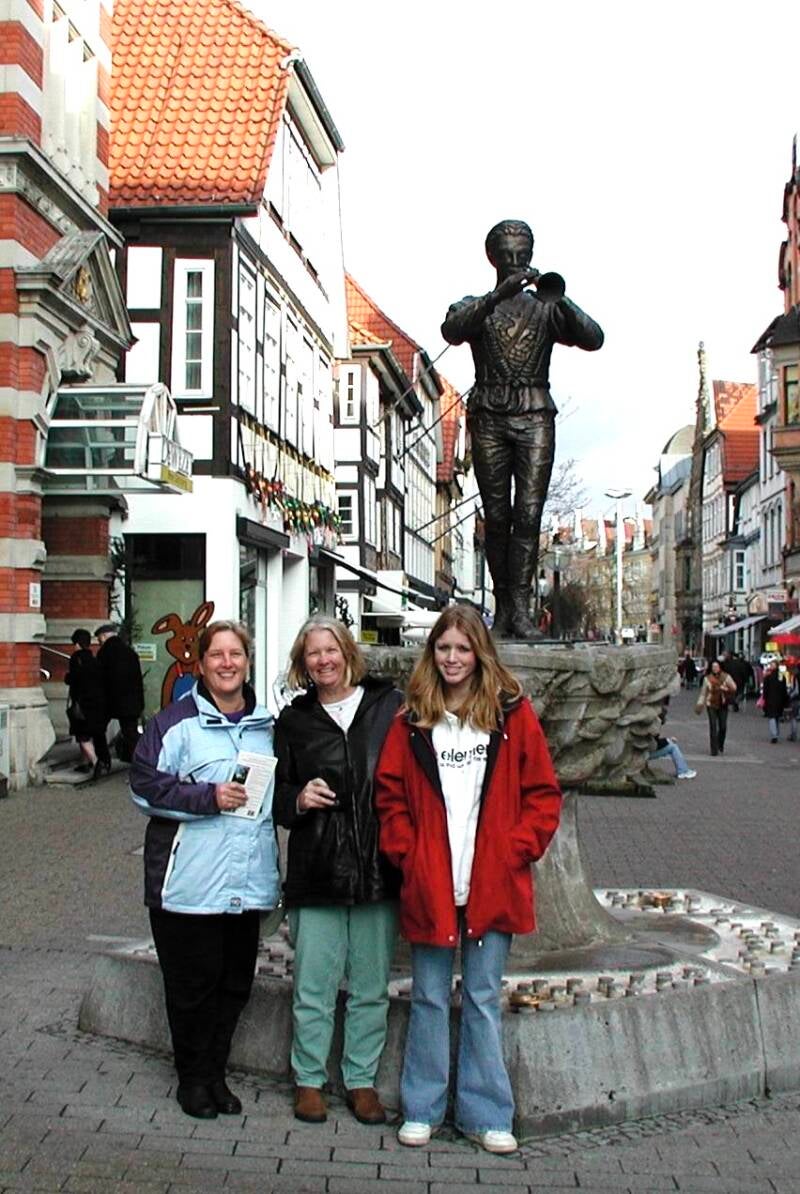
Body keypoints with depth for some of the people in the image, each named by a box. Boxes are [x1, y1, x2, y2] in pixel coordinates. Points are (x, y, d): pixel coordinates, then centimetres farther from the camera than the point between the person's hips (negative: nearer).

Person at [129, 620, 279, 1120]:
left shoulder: (267, 725, 13)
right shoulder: (176, 722, -5)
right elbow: (145, 784, -11)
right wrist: (208, 797, -18)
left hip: (249, 884, 5)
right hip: (191, 884, -5)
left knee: (236, 983, 12)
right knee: (194, 984, 4)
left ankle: (216, 1073, 28)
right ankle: (193, 1079, 22)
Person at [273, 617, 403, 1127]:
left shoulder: (391, 705, 2)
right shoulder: (294, 720, 8)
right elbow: (277, 793, 13)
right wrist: (298, 799, -7)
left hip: (379, 869, 0)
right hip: (316, 871, 1)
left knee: (371, 988, 10)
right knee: (314, 987, 5)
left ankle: (362, 1080, 25)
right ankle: (309, 1080, 22)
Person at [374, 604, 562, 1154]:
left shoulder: (512, 713, 2)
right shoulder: (413, 720, 4)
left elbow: (543, 793, 3)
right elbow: (390, 795, 5)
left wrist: (514, 850, -6)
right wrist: (408, 854, -5)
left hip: (493, 885, 0)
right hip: (429, 885, 1)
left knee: (484, 1000, 9)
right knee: (429, 998, 10)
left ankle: (486, 1114, 21)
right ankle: (422, 1109, 24)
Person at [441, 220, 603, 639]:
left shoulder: (545, 309, 15)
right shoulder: (476, 307, 12)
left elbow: (593, 339, 0)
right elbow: (452, 330, -12)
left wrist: (560, 301, -16)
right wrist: (499, 295, -22)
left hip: (535, 418, 1)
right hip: (489, 418, 0)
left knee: (529, 513, -9)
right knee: (497, 516, -3)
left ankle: (520, 608, -12)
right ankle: (503, 608, 1)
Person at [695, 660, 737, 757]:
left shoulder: (725, 677, 2)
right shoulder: (707, 679, 2)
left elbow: (734, 688, -2)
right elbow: (703, 693, 5)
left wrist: (725, 689, -20)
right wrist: (700, 704, 0)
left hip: (723, 705, 1)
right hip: (711, 705, -1)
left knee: (723, 727, -1)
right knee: (713, 727, -6)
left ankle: (721, 746, 24)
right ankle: (714, 749, -2)